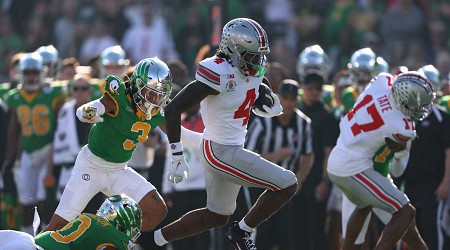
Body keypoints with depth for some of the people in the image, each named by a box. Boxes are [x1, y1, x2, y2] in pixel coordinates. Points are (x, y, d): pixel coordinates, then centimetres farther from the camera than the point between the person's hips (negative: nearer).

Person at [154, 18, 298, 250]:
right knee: (287, 185, -10)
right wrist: (178, 157, -24)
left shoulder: (251, 72, 2)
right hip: (221, 152, -10)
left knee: (216, 217, 22)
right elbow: (172, 110, -24)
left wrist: (268, 103, -7)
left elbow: (272, 108, 19)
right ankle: (242, 231, 5)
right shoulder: (219, 73, -24)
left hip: (232, 149, 10)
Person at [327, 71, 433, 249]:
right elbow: (399, 150, -1)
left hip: (336, 162, 9)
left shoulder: (383, 81, -10)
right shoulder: (402, 127, -24)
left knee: (365, 206, 34)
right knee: (406, 213, -6)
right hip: (354, 169, -9)